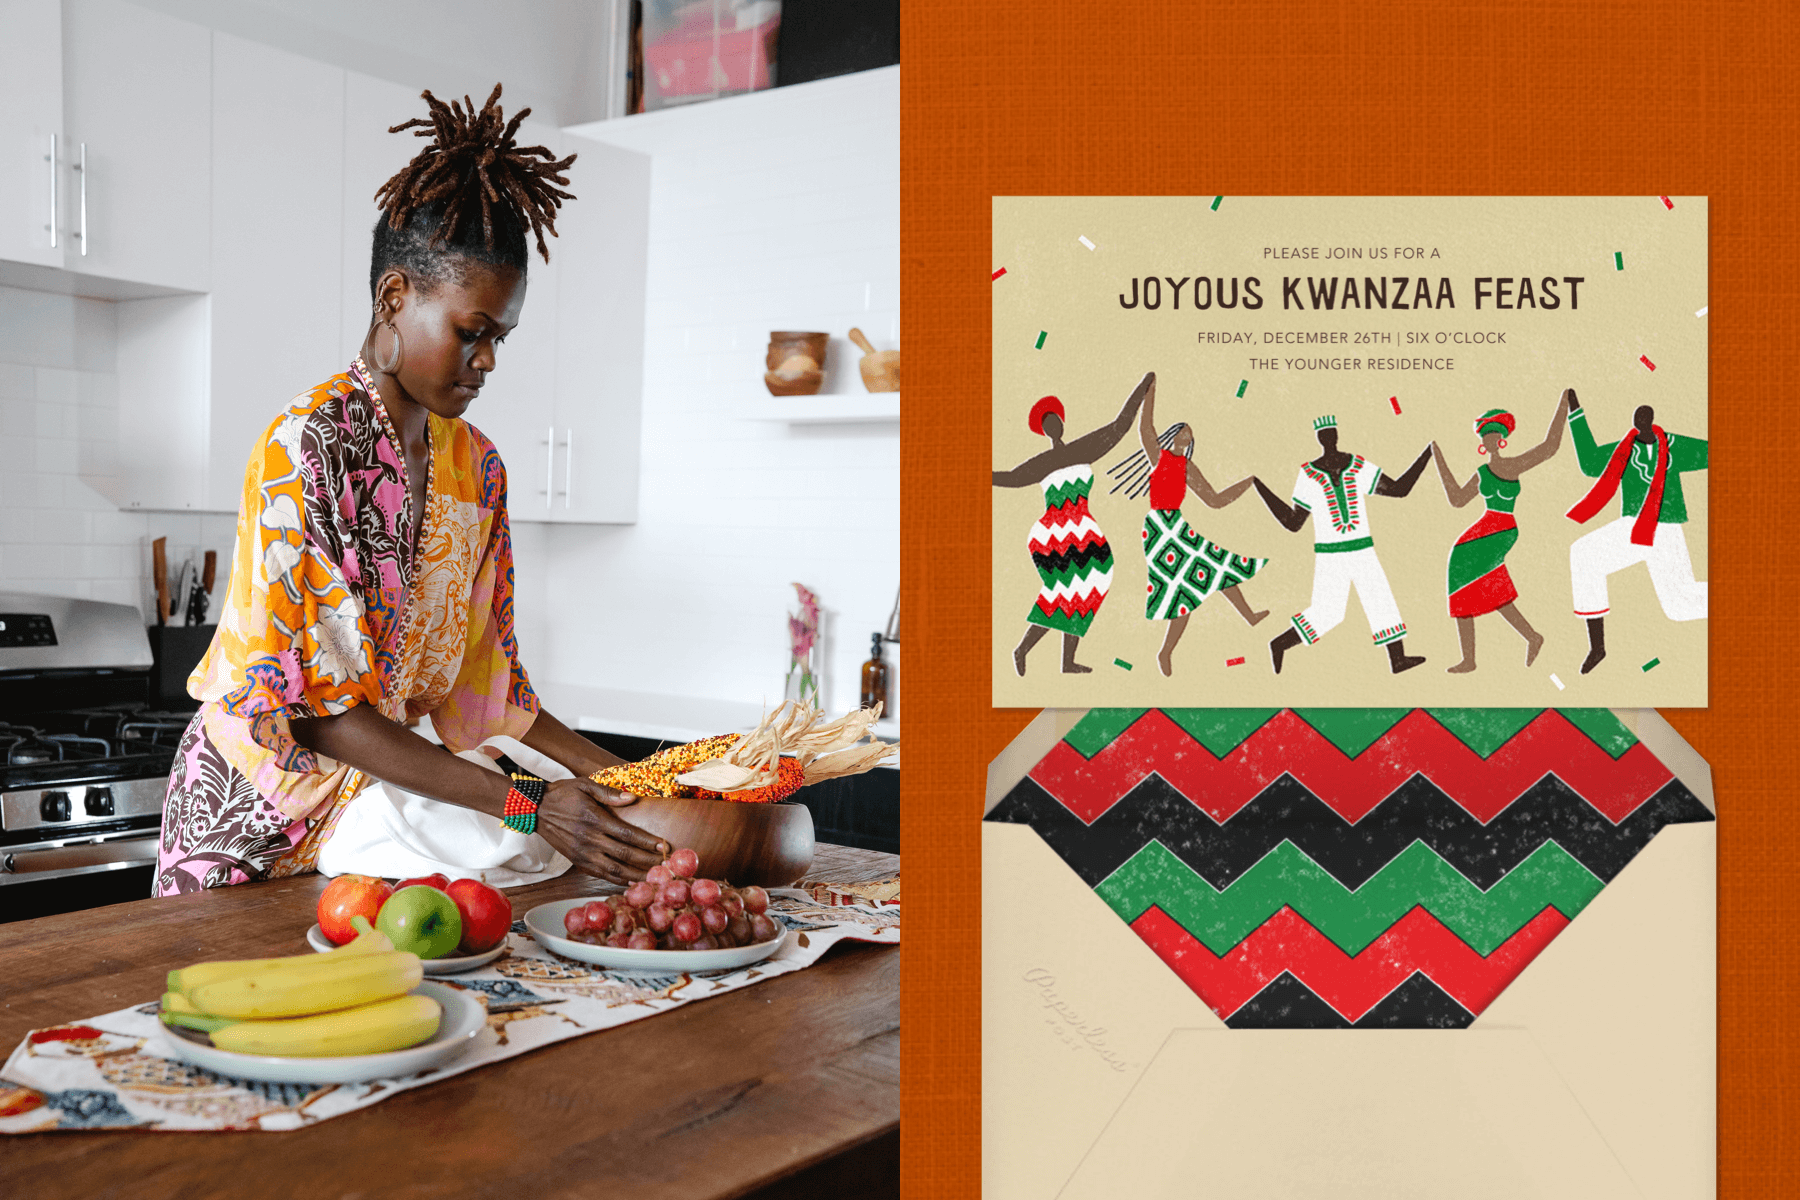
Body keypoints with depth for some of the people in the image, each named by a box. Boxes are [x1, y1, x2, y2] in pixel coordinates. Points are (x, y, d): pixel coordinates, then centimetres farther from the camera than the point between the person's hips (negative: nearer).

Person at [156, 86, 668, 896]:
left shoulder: (475, 465, 3)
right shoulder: (306, 446, -19)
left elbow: (483, 674, 8)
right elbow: (317, 705, -23)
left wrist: (614, 773, -2)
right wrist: (527, 803, -27)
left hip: (380, 802, 5)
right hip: (255, 817, -5)